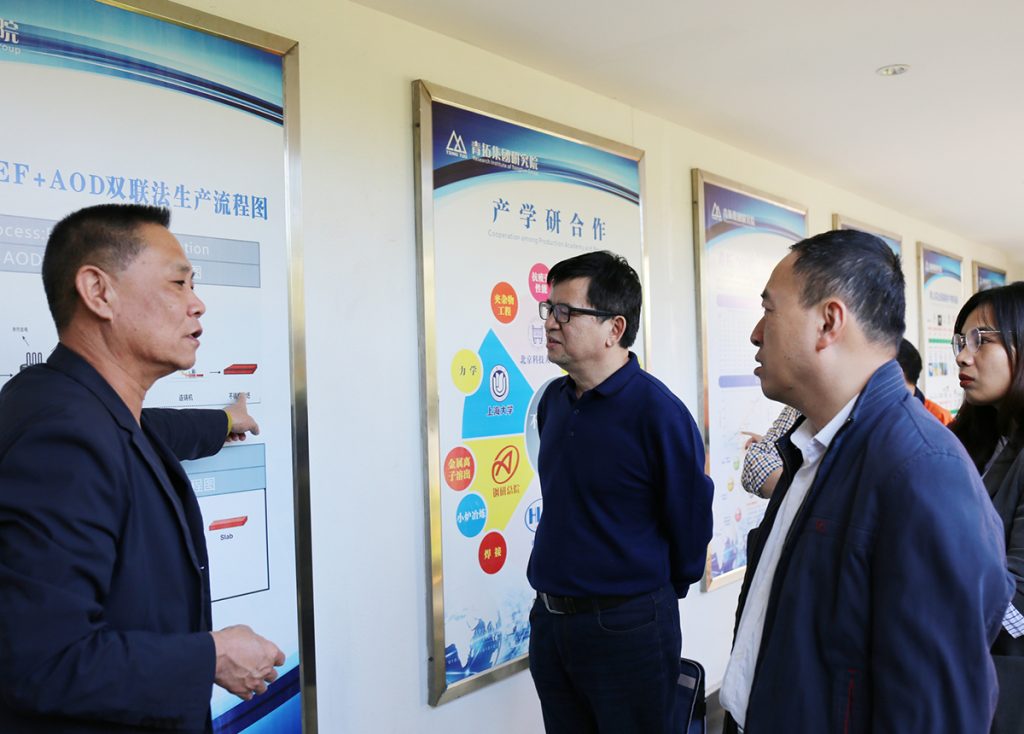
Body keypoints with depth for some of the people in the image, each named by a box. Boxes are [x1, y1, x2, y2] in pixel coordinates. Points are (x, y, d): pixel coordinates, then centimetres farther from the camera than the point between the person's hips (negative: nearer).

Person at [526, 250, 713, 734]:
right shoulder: (554, 400, 3)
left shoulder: (658, 412, -19)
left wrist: (655, 599, 4)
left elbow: (690, 523, -10)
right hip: (548, 620, 7)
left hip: (627, 627, -6)